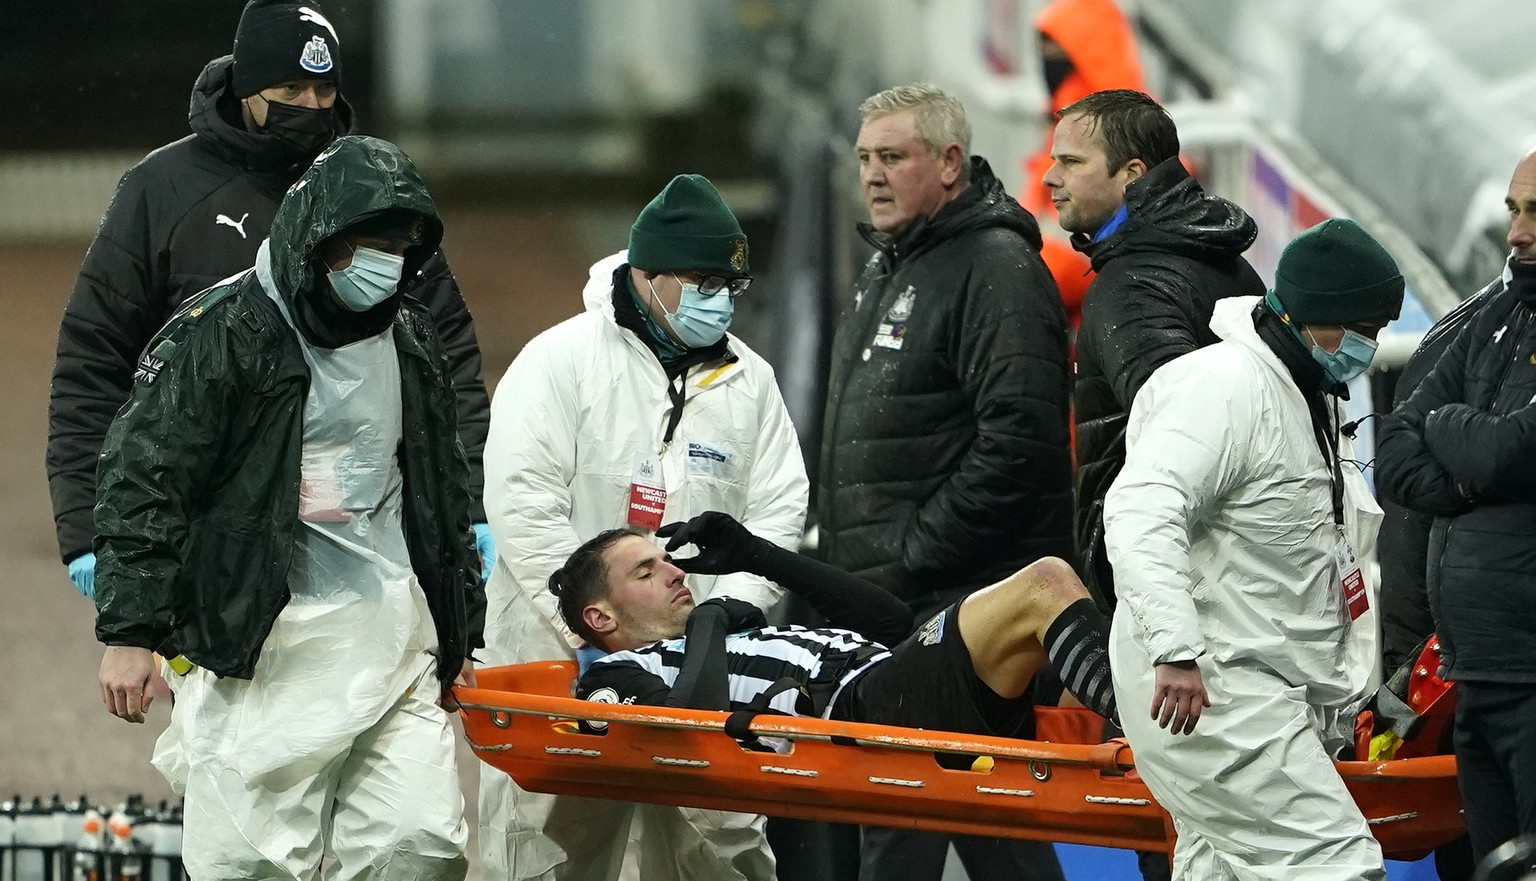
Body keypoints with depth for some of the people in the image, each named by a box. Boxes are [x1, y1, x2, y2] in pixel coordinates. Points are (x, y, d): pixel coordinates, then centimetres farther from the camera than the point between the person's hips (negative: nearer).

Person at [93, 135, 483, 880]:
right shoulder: (220, 334, -6)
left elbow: (445, 491, 25)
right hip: (256, 645, -6)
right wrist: (128, 630, -14)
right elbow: (143, 480, -8)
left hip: (389, 640, 6)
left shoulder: (410, 339, 15)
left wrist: (459, 635, 24)